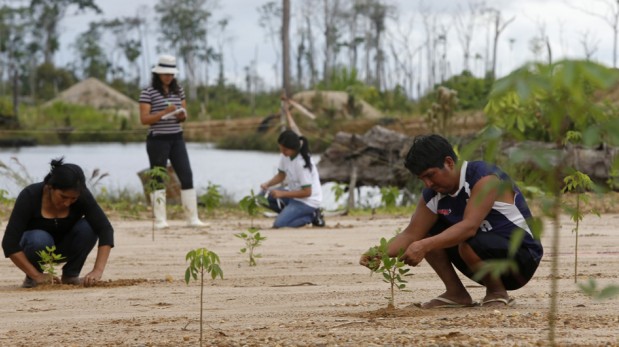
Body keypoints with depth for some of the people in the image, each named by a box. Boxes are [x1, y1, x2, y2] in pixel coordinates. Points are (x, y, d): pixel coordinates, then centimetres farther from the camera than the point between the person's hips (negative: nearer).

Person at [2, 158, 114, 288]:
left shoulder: (82, 196, -24)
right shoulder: (30, 196, -30)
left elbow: (105, 230, -30)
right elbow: (10, 242, -32)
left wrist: (97, 271, -42)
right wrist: (36, 275, -36)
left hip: (65, 247, 2)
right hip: (34, 244, -2)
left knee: (88, 227, -29)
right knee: (40, 239, -37)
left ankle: (70, 275, -9)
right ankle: (32, 277, -9)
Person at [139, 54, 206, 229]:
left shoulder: (178, 90, 10)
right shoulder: (148, 93, -6)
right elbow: (144, 119, -11)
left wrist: (181, 115, -8)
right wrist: (164, 112, -22)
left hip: (177, 138, 5)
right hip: (157, 140, -5)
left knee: (187, 176, 0)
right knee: (158, 180, 0)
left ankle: (192, 218, 3)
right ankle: (160, 220, 4)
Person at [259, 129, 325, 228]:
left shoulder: (302, 163, -27)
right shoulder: (285, 156, -4)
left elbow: (307, 192, -24)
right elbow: (281, 175, 9)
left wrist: (282, 194, -23)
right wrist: (267, 184, -11)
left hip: (308, 201, -8)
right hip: (294, 195, 8)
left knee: (279, 224, -20)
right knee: (263, 195, -5)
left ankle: (311, 216, -4)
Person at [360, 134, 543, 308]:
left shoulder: (485, 178, -23)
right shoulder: (433, 194, 0)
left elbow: (469, 226, -35)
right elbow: (411, 234, 0)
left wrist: (424, 246, -42)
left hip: (523, 256, -7)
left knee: (469, 244, -35)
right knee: (429, 233, -3)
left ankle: (498, 292, -10)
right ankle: (456, 293, 2)